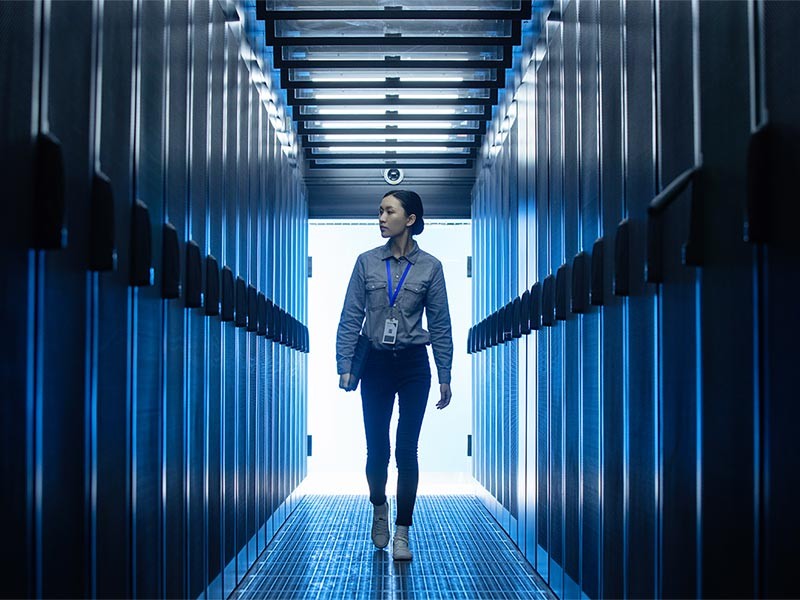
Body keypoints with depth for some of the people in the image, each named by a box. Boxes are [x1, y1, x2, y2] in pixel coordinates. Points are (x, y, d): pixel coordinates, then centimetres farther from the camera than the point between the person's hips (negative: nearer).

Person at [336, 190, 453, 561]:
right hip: (376, 363, 1)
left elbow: (440, 324, 1)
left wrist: (444, 376, -2)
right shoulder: (367, 263, 1)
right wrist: (344, 366, -7)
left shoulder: (430, 267, -1)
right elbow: (351, 318, 1)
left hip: (413, 364, -1)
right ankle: (379, 507, 34)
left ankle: (401, 533, 7)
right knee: (377, 448, 5)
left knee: (407, 449, -1)